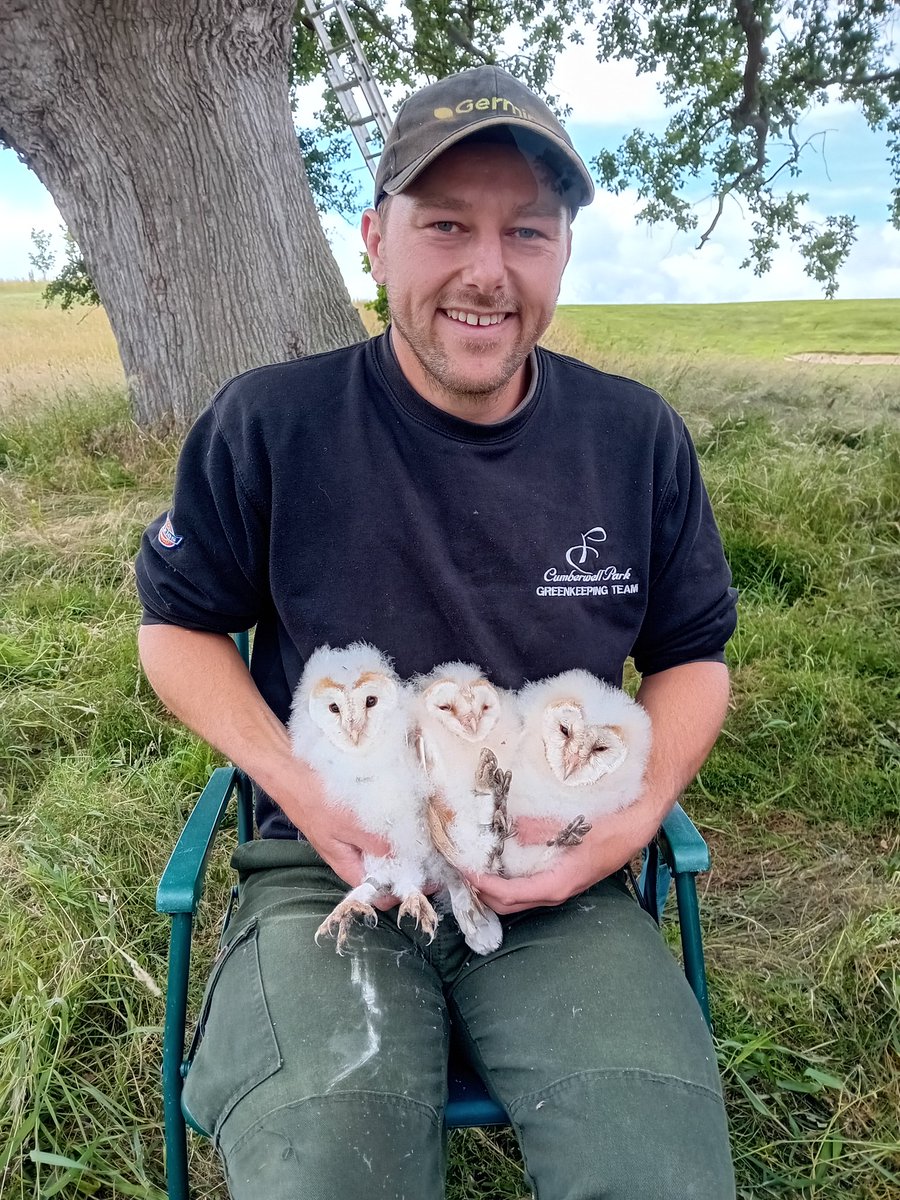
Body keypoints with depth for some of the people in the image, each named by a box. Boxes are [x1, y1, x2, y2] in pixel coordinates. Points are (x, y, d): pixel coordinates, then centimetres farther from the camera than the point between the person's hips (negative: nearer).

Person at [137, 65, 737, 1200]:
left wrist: (641, 808, -8)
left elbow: (693, 653, 11)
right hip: (332, 864, -1)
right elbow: (178, 625, 5)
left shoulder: (640, 439, 1)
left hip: (561, 885, 2)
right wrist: (298, 786, -12)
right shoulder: (267, 425, -5)